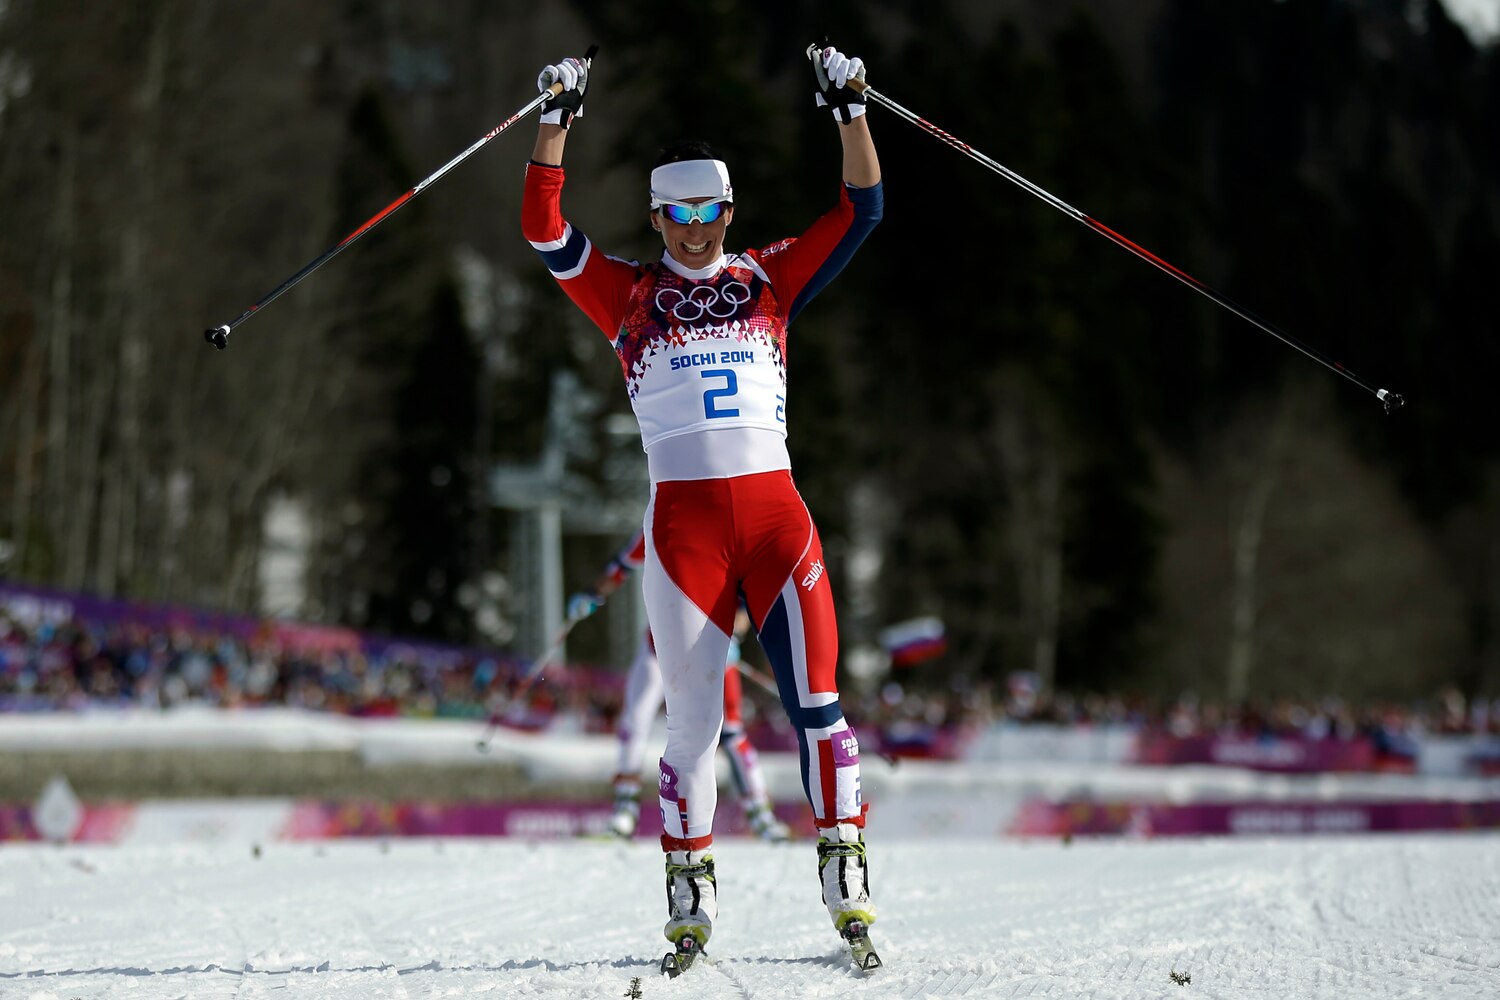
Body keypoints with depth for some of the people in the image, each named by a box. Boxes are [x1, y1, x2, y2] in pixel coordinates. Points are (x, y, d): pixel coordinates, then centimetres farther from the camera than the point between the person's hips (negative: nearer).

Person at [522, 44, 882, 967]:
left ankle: (848, 881, -4)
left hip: (775, 512, 1)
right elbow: (545, 231, 0)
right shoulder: (629, 295, 10)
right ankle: (691, 901, 12)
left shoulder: (768, 280, 14)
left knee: (815, 699, -8)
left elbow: (861, 209, 10)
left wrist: (850, 111, 0)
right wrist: (557, 125, -7)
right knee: (694, 717, 1)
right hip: (683, 523, -1)